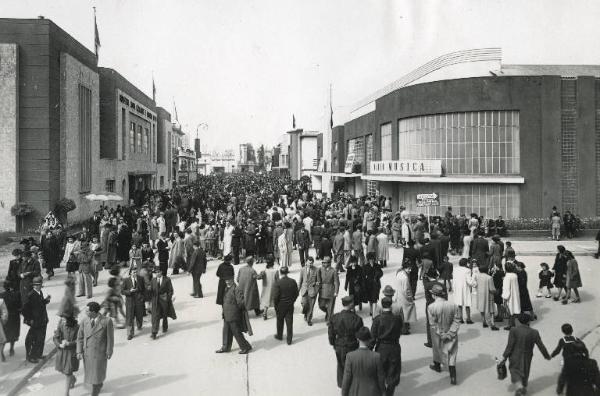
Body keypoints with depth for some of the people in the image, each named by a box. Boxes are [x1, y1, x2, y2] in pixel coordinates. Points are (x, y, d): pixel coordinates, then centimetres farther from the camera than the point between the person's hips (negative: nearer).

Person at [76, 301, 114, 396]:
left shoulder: (107, 321, -21)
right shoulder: (84, 320, -10)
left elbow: (110, 338, -12)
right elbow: (80, 337, -1)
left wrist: (109, 352, -6)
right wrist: (79, 351, -7)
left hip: (100, 353, -4)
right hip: (87, 352, 4)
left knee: (97, 374, 5)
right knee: (90, 372, 21)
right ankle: (99, 384, 51)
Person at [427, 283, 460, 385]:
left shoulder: (431, 307, -23)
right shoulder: (453, 306, -15)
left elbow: (433, 324, -18)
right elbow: (456, 321, -13)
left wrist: (441, 334, -10)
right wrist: (450, 333, -11)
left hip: (437, 334, -1)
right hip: (451, 335, 1)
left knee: (437, 349, 26)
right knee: (451, 354, 9)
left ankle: (437, 366, 49)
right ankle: (453, 377, 5)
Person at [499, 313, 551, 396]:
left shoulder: (514, 330, -21)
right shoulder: (534, 333, -15)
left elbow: (510, 345, -19)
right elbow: (541, 346, -7)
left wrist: (505, 357, -10)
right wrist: (547, 356, 10)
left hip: (515, 356, -2)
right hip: (527, 357, 2)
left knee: (515, 371, 15)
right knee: (525, 371, 26)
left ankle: (518, 389, -7)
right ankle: (524, 388, 43)